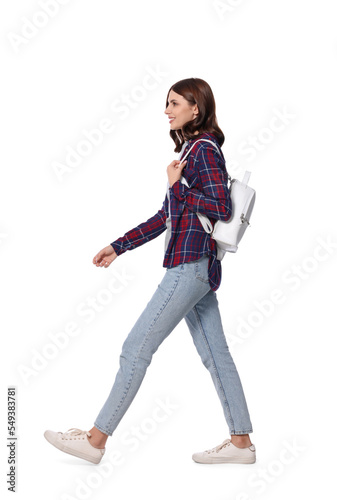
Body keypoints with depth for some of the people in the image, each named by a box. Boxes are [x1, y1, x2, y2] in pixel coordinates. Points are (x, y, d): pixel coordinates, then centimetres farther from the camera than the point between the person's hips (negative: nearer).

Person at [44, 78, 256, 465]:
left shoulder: (205, 149, -9)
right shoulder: (191, 149, 18)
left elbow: (221, 208, -20)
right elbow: (165, 216, 20)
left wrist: (176, 186, -12)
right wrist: (119, 246, 19)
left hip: (191, 264, -10)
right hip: (196, 266, 10)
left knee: (136, 348, -5)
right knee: (215, 354, 11)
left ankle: (96, 439, 3)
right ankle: (241, 442, 18)